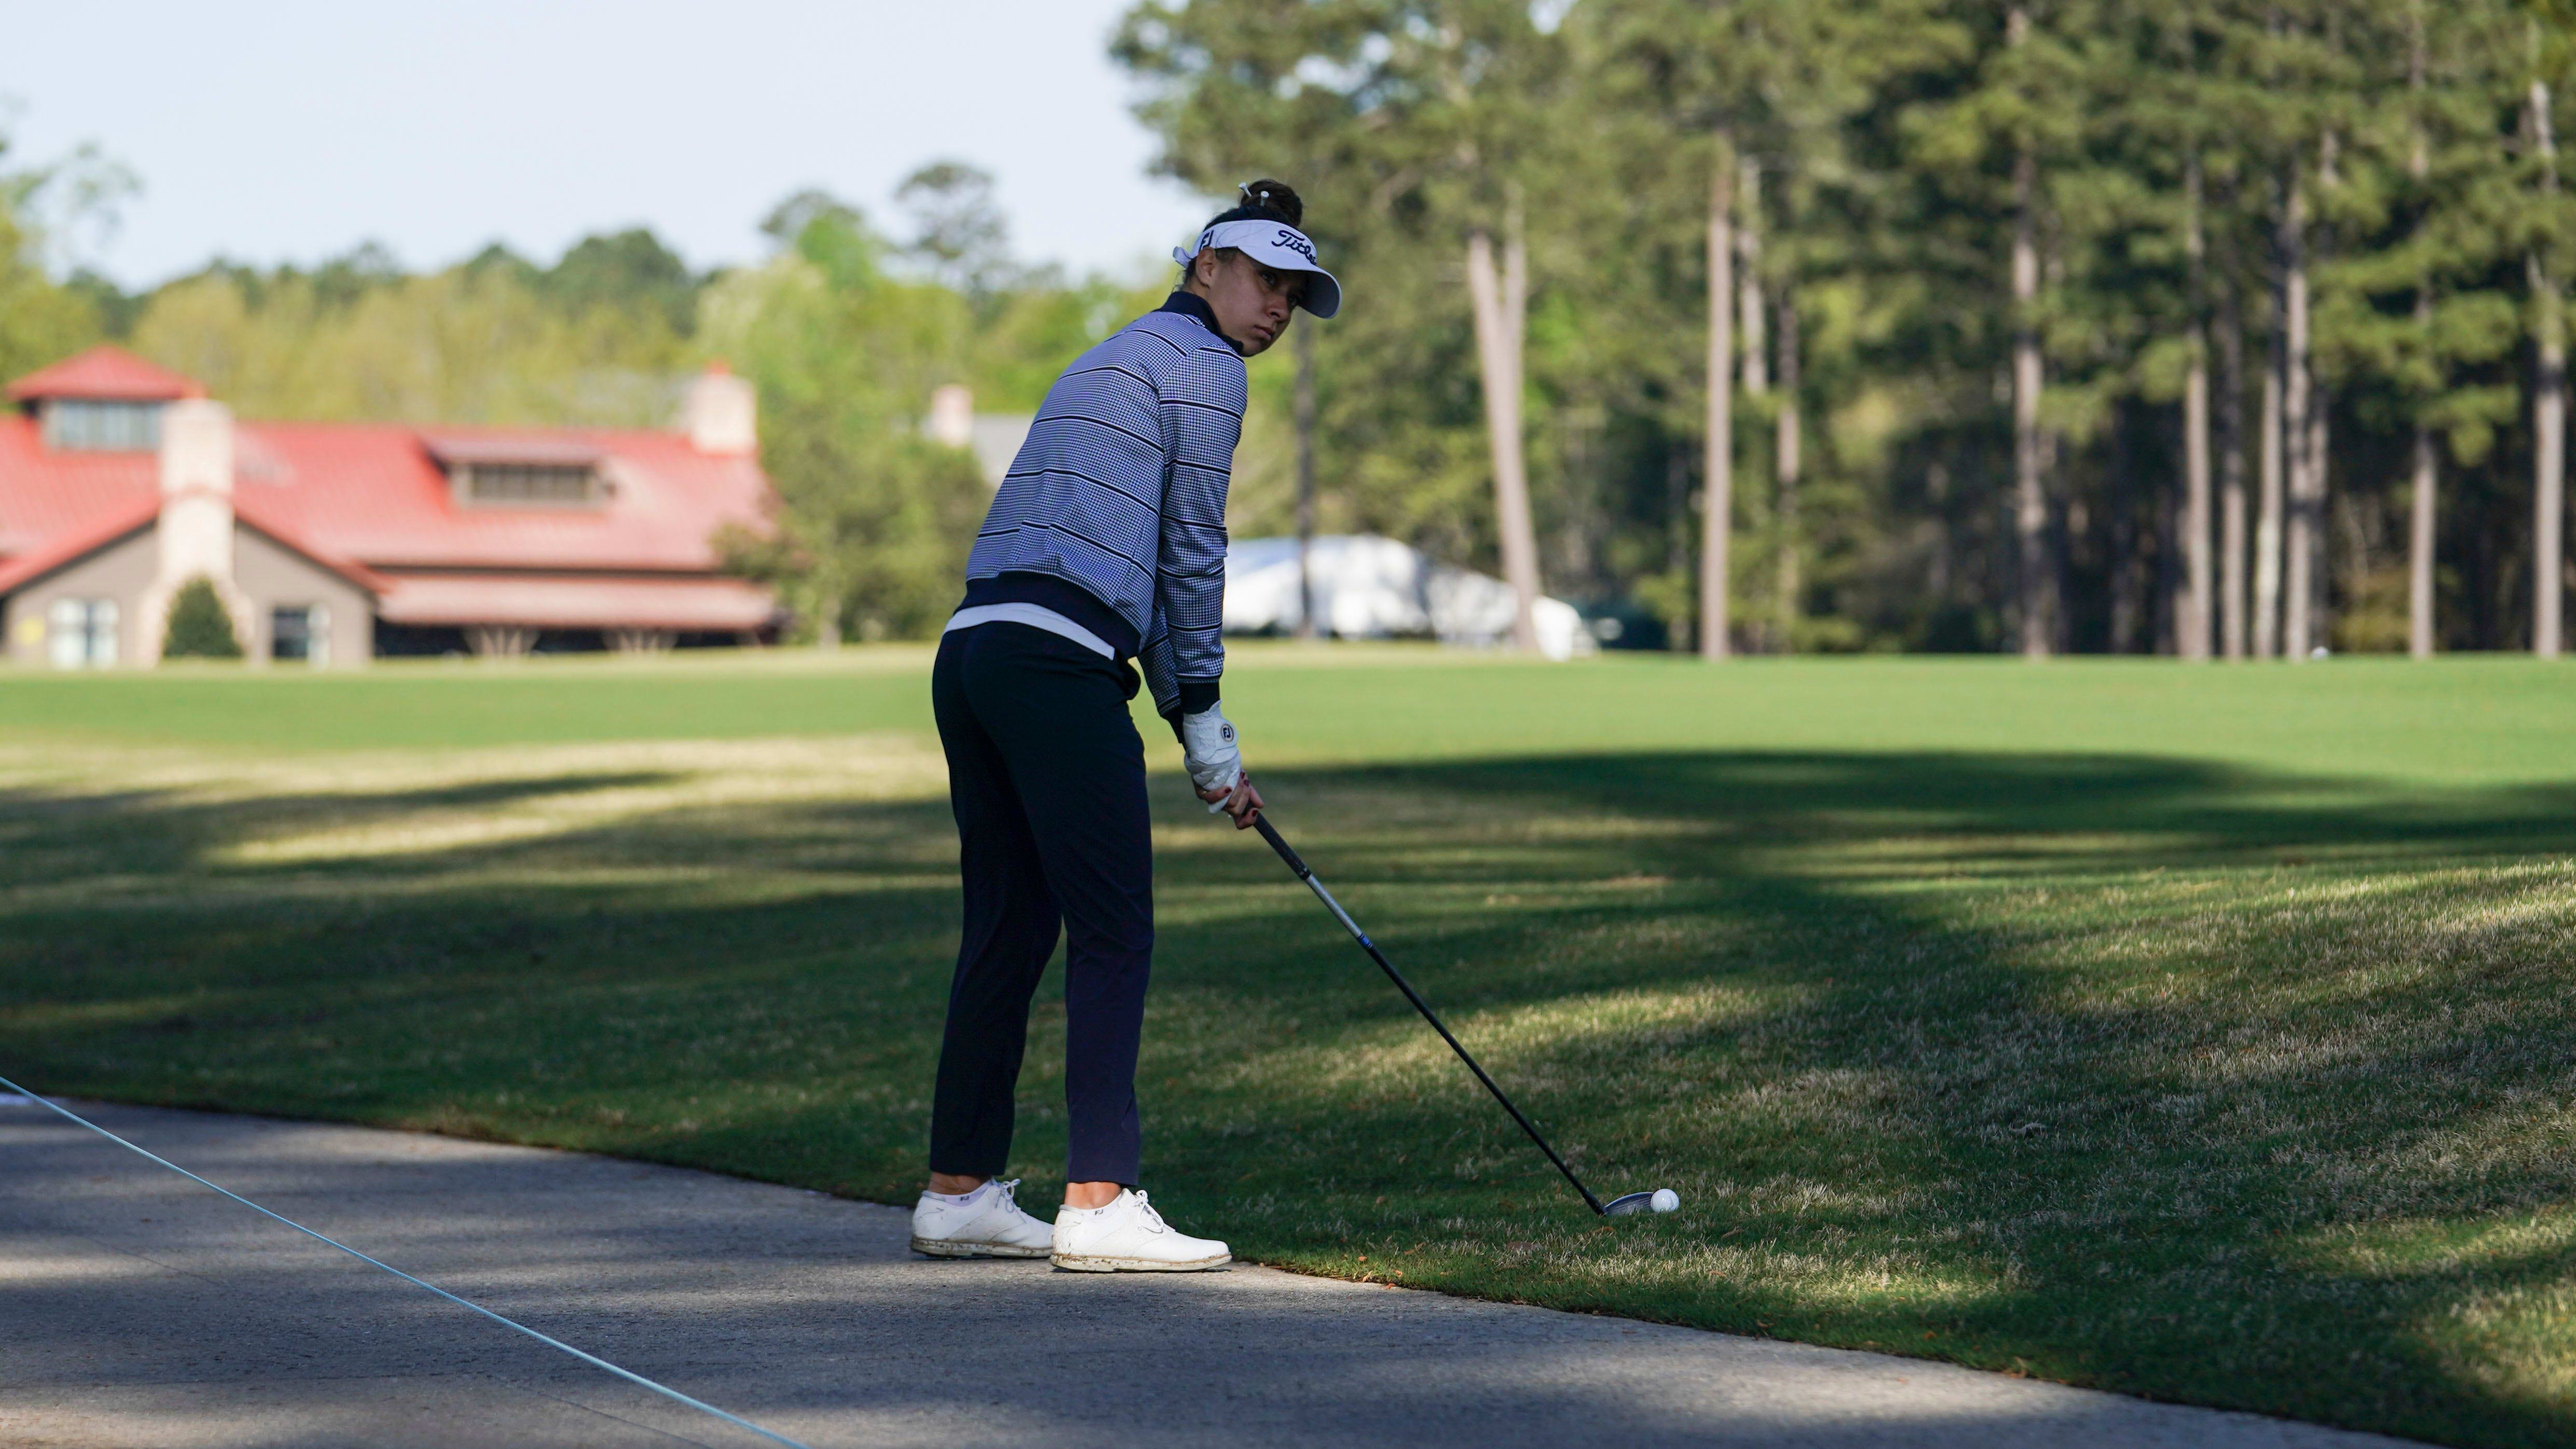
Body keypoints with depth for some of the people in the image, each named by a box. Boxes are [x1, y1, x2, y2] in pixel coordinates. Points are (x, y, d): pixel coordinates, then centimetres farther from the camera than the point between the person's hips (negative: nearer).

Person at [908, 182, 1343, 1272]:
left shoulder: (1111, 363, 31)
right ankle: (1099, 1207, -9)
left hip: (973, 651, 9)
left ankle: (959, 1193, 16)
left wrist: (1199, 742, 25)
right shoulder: (1202, 364, 2)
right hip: (1059, 662, -9)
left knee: (1006, 931, 13)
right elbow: (1191, 556, 0)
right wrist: (1206, 730, 7)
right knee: (1112, 933, -6)